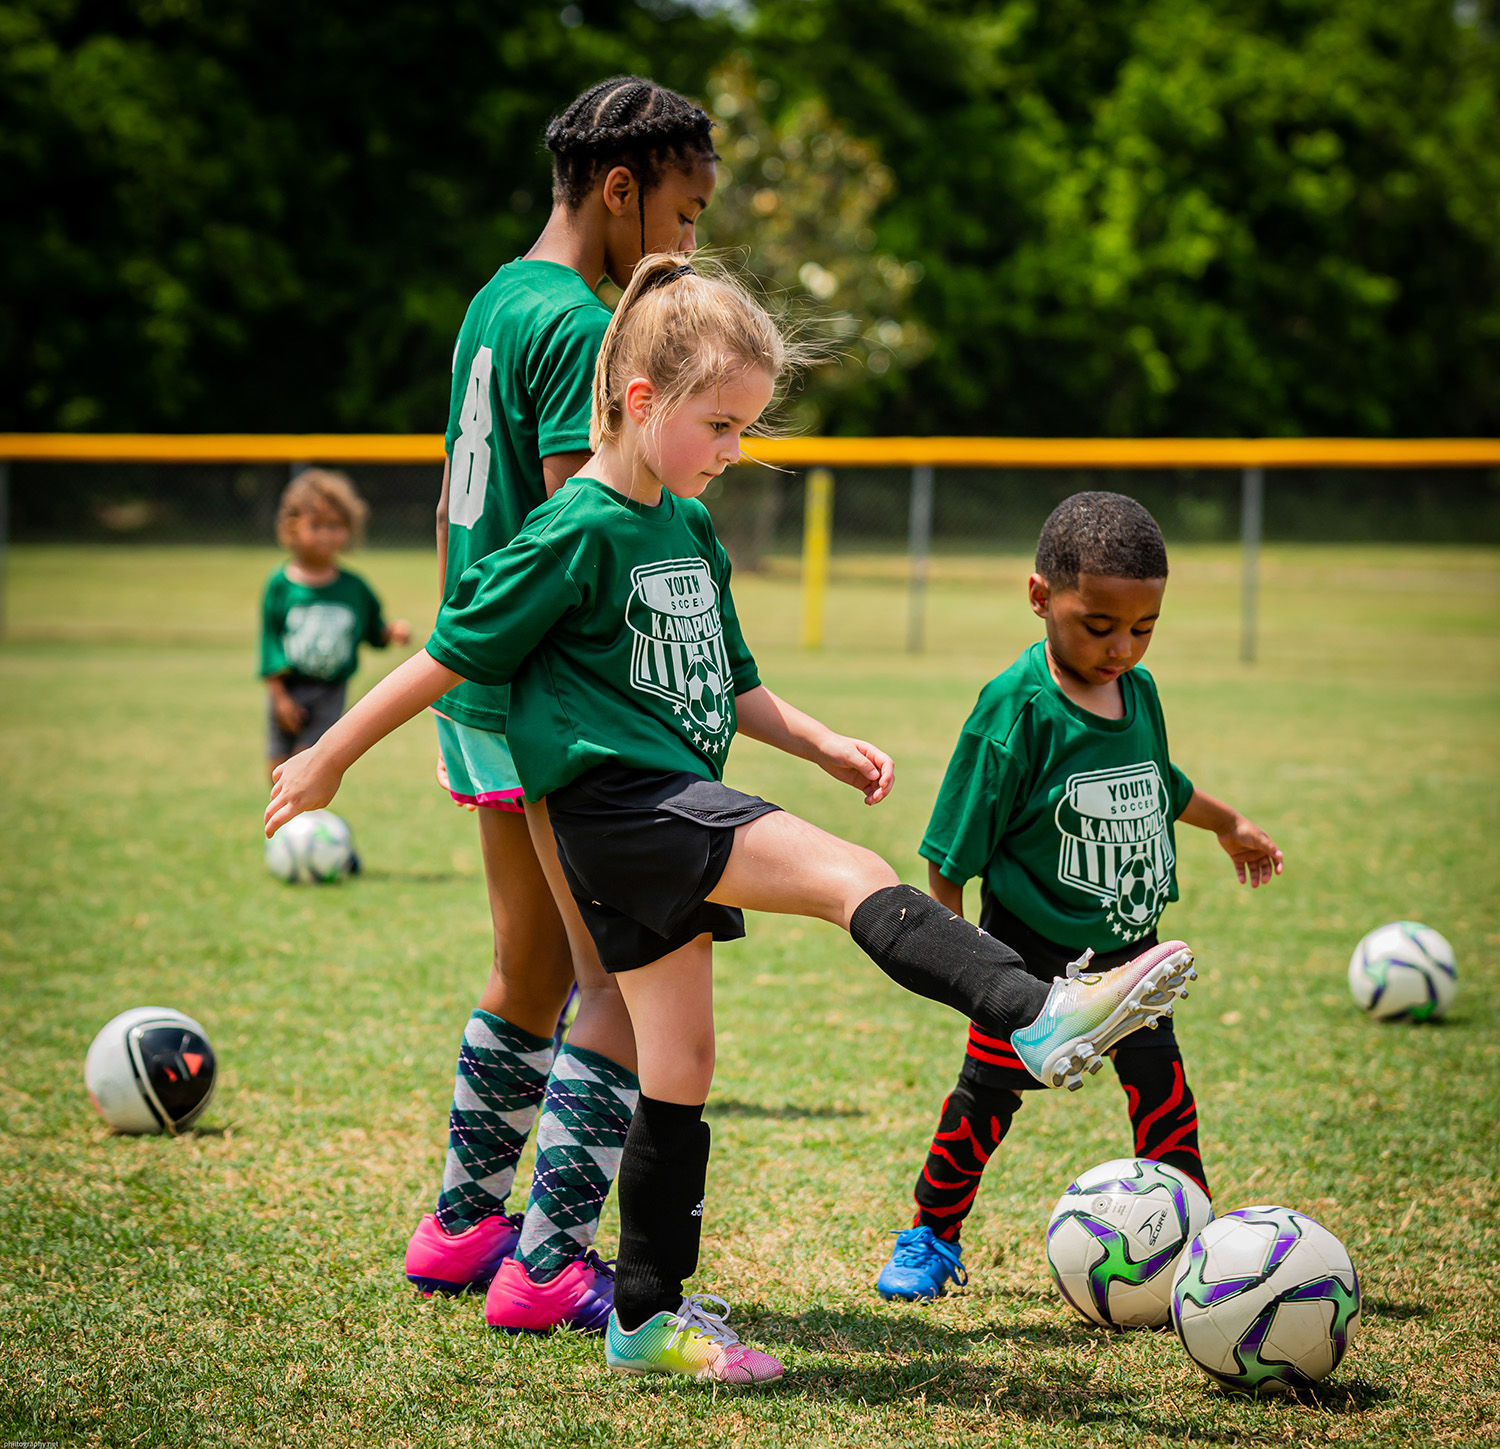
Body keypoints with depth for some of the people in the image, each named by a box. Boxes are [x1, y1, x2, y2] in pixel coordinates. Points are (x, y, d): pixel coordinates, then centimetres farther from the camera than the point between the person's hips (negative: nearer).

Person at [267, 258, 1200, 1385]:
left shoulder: (693, 529, 15)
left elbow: (728, 688, 24)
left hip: (680, 809, 9)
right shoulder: (577, 533, -11)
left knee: (680, 1064, 9)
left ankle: (650, 1317, 14)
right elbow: (449, 656, -7)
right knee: (851, 874, -24)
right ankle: (1041, 1018, -41)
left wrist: (824, 744, 11)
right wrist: (328, 762, -3)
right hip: (614, 798, -9)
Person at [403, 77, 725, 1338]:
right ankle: (549, 1266, -8)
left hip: (475, 687, 10)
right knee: (631, 982, -6)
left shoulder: (493, 303, 15)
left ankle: (463, 1226, 27)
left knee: (532, 973, 19)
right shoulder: (582, 329, -14)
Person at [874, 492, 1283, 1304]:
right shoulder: (1016, 708, -21)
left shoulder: (1138, 691, -1)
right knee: (989, 1090, 5)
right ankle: (931, 1234, 23)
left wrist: (1228, 824, 37)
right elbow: (952, 854, -15)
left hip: (1127, 946, 5)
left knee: (1161, 1083, 5)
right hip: (1031, 955, -5)